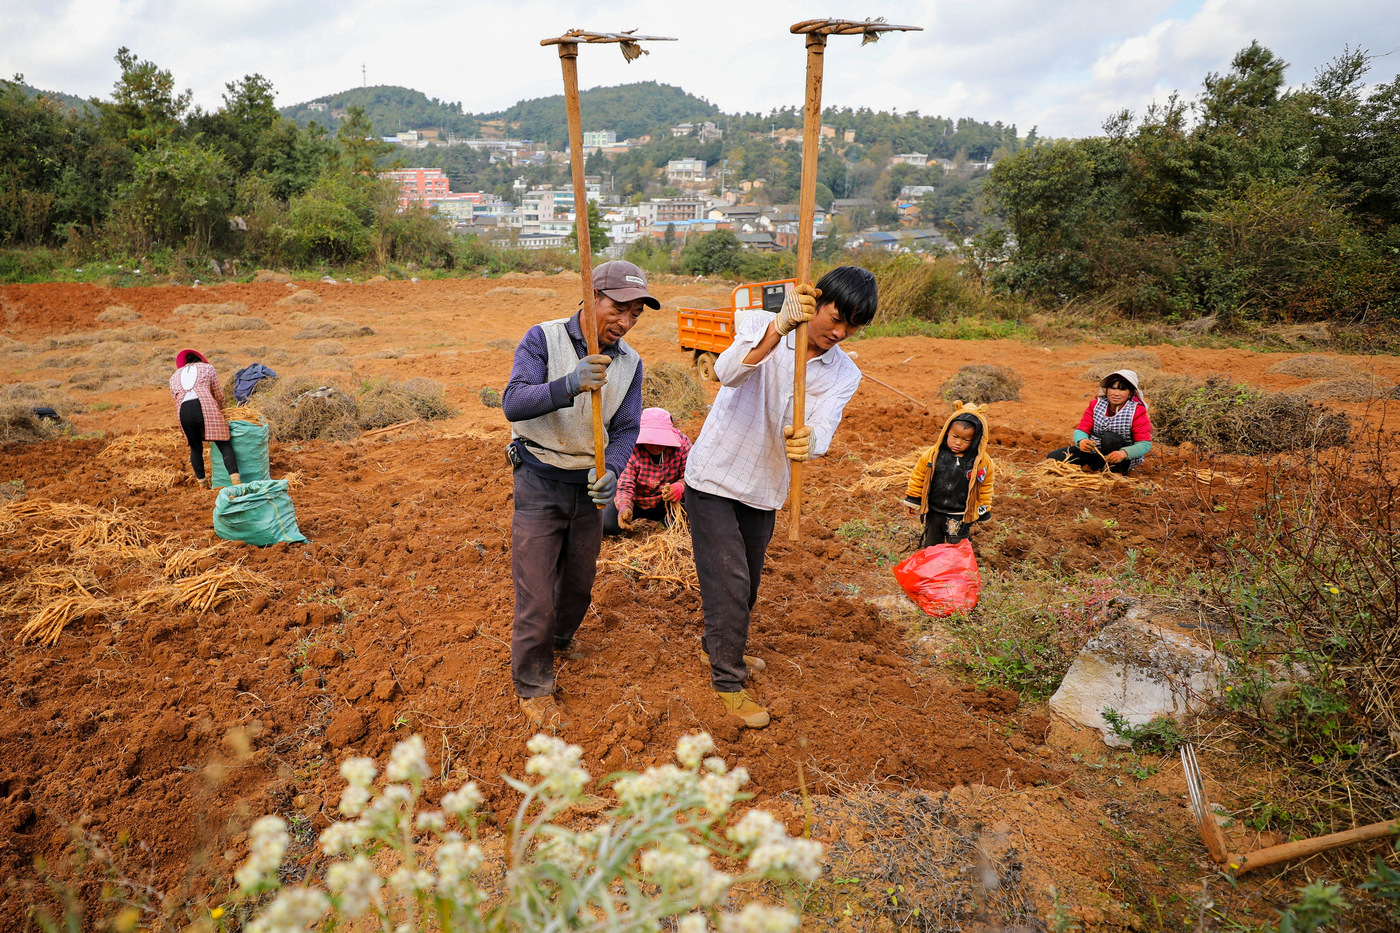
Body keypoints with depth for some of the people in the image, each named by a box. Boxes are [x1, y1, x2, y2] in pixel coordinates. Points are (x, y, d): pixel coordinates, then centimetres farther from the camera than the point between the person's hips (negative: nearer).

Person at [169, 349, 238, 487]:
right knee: (224, 444, -6)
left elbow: (175, 397, 23)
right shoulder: (207, 367, 25)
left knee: (195, 447, 19)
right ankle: (235, 479, -22)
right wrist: (220, 412, 39)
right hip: (205, 406, -3)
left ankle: (201, 481, 25)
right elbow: (219, 395, 21)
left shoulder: (174, 376, 32)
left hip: (182, 411, 3)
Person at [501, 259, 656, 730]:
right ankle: (532, 687, 19)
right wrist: (567, 386, -47)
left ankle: (557, 637, 51)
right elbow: (514, 403, -28)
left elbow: (625, 430, -3)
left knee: (580, 583, 21)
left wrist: (611, 471, -25)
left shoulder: (630, 363, -1)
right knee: (537, 594, -2)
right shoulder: (543, 339, -15)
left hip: (589, 487, 5)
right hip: (540, 483, -5)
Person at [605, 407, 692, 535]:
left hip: (664, 501, 2)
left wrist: (680, 487, -47)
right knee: (607, 525, -27)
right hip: (636, 501, -1)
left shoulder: (682, 443, -20)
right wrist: (624, 507, -51)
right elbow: (625, 487, -28)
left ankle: (666, 520, 4)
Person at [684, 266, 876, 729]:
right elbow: (727, 372, -36)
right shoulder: (761, 326, -14)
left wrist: (808, 441, -46)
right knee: (729, 584, -4)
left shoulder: (844, 375, -4)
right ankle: (727, 682, 16)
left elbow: (822, 433, -21)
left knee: (747, 585, 19)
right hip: (714, 479, -5)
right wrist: (780, 326, -51)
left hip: (763, 491, 5)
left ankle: (719, 649, 46)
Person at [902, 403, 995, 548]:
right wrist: (912, 500, 7)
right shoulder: (932, 455, -14)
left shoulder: (982, 461, -13)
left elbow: (985, 487, 2)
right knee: (931, 546, 18)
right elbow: (918, 476, 1)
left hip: (961, 517, -1)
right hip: (934, 513, 1)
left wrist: (984, 510, 8)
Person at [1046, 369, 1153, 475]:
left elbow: (1145, 444, -19)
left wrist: (1123, 453, -41)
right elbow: (1081, 429, -7)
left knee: (1110, 438, -37)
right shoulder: (1096, 405, -3)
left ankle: (1116, 474, -14)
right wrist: (1081, 441, -35)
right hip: (1094, 451, 4)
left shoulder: (1137, 411, -13)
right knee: (1052, 458, -12)